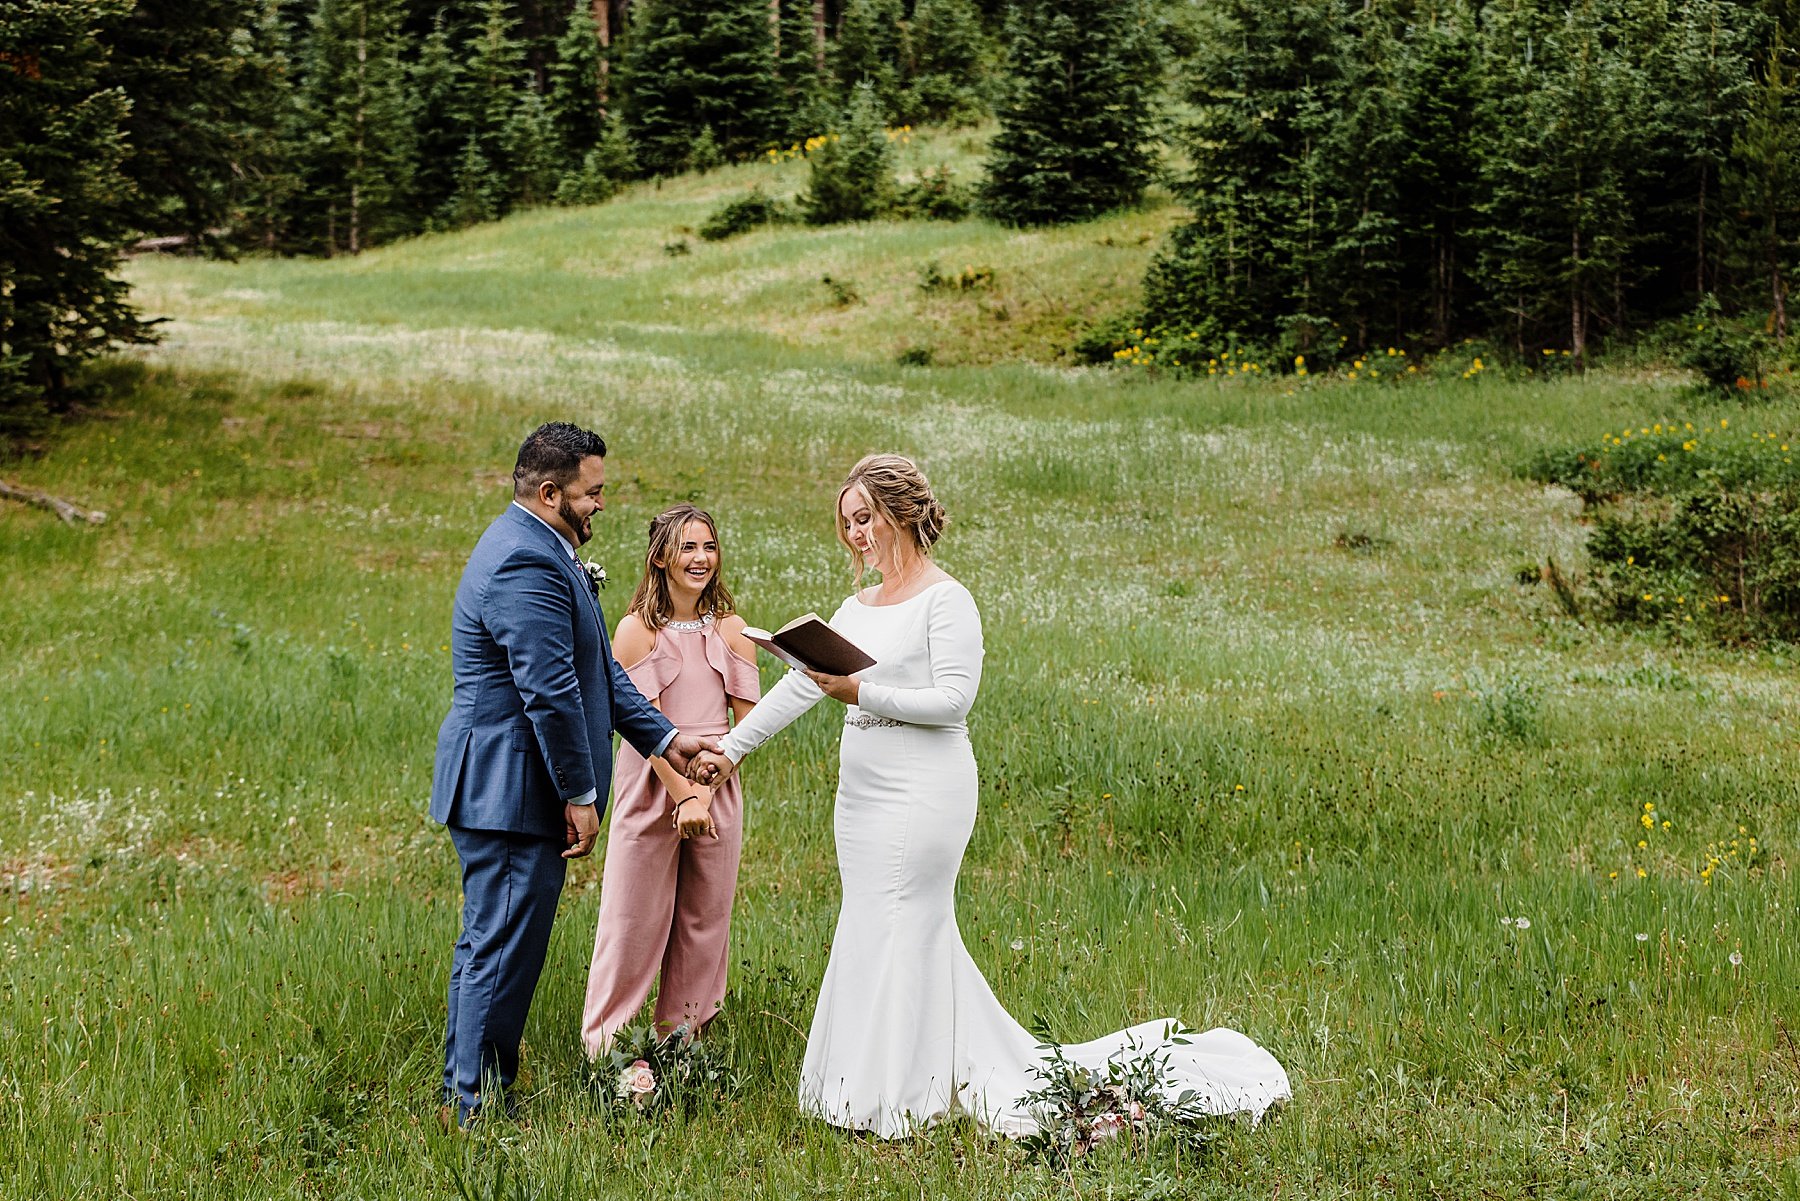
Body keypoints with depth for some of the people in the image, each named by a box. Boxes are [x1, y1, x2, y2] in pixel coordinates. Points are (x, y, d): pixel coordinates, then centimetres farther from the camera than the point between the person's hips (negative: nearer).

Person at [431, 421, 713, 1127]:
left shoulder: (538, 550, 15)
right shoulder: (526, 563, -21)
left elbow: (595, 671, 19)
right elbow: (550, 691, -24)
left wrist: (662, 738, 16)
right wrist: (579, 795, -18)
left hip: (497, 788, 11)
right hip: (512, 788, -11)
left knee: (489, 942, 18)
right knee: (504, 947, -3)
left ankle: (466, 1092, 27)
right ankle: (479, 1103, 5)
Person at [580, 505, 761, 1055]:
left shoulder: (730, 629, 5)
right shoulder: (637, 630, -5)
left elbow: (748, 722, 1)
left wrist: (705, 789, -10)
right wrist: (683, 795, -16)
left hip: (717, 789, 3)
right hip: (651, 789, -3)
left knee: (704, 922, 7)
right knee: (633, 921, -1)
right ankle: (605, 1047, 9)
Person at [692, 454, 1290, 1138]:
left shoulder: (945, 601, -8)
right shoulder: (858, 608, 14)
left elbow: (953, 699, -16)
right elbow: (798, 685, 14)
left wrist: (862, 694, -22)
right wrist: (731, 749, 11)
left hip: (924, 794, -8)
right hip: (861, 794, 8)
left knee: (897, 935, -4)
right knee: (919, 933, 10)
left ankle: (895, 1096, 5)